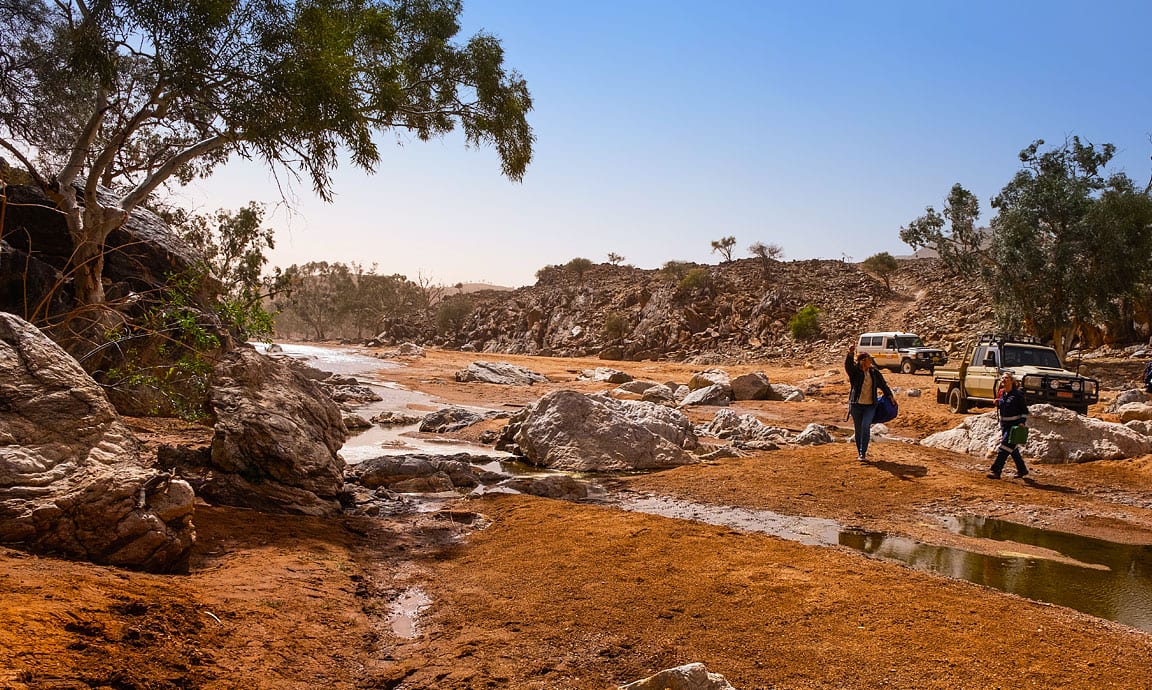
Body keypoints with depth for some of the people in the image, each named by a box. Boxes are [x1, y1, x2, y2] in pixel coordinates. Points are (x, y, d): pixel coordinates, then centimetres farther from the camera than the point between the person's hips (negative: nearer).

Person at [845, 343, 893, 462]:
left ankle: (863, 453, -11)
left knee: (866, 427, -14)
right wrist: (850, 354, -43)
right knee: (858, 429, 6)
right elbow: (848, 364, -25)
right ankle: (860, 452, 20)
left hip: (870, 405, 1)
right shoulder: (854, 371, -4)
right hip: (856, 404, -1)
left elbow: (883, 384, 18)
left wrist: (889, 395, 18)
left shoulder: (874, 372, 6)